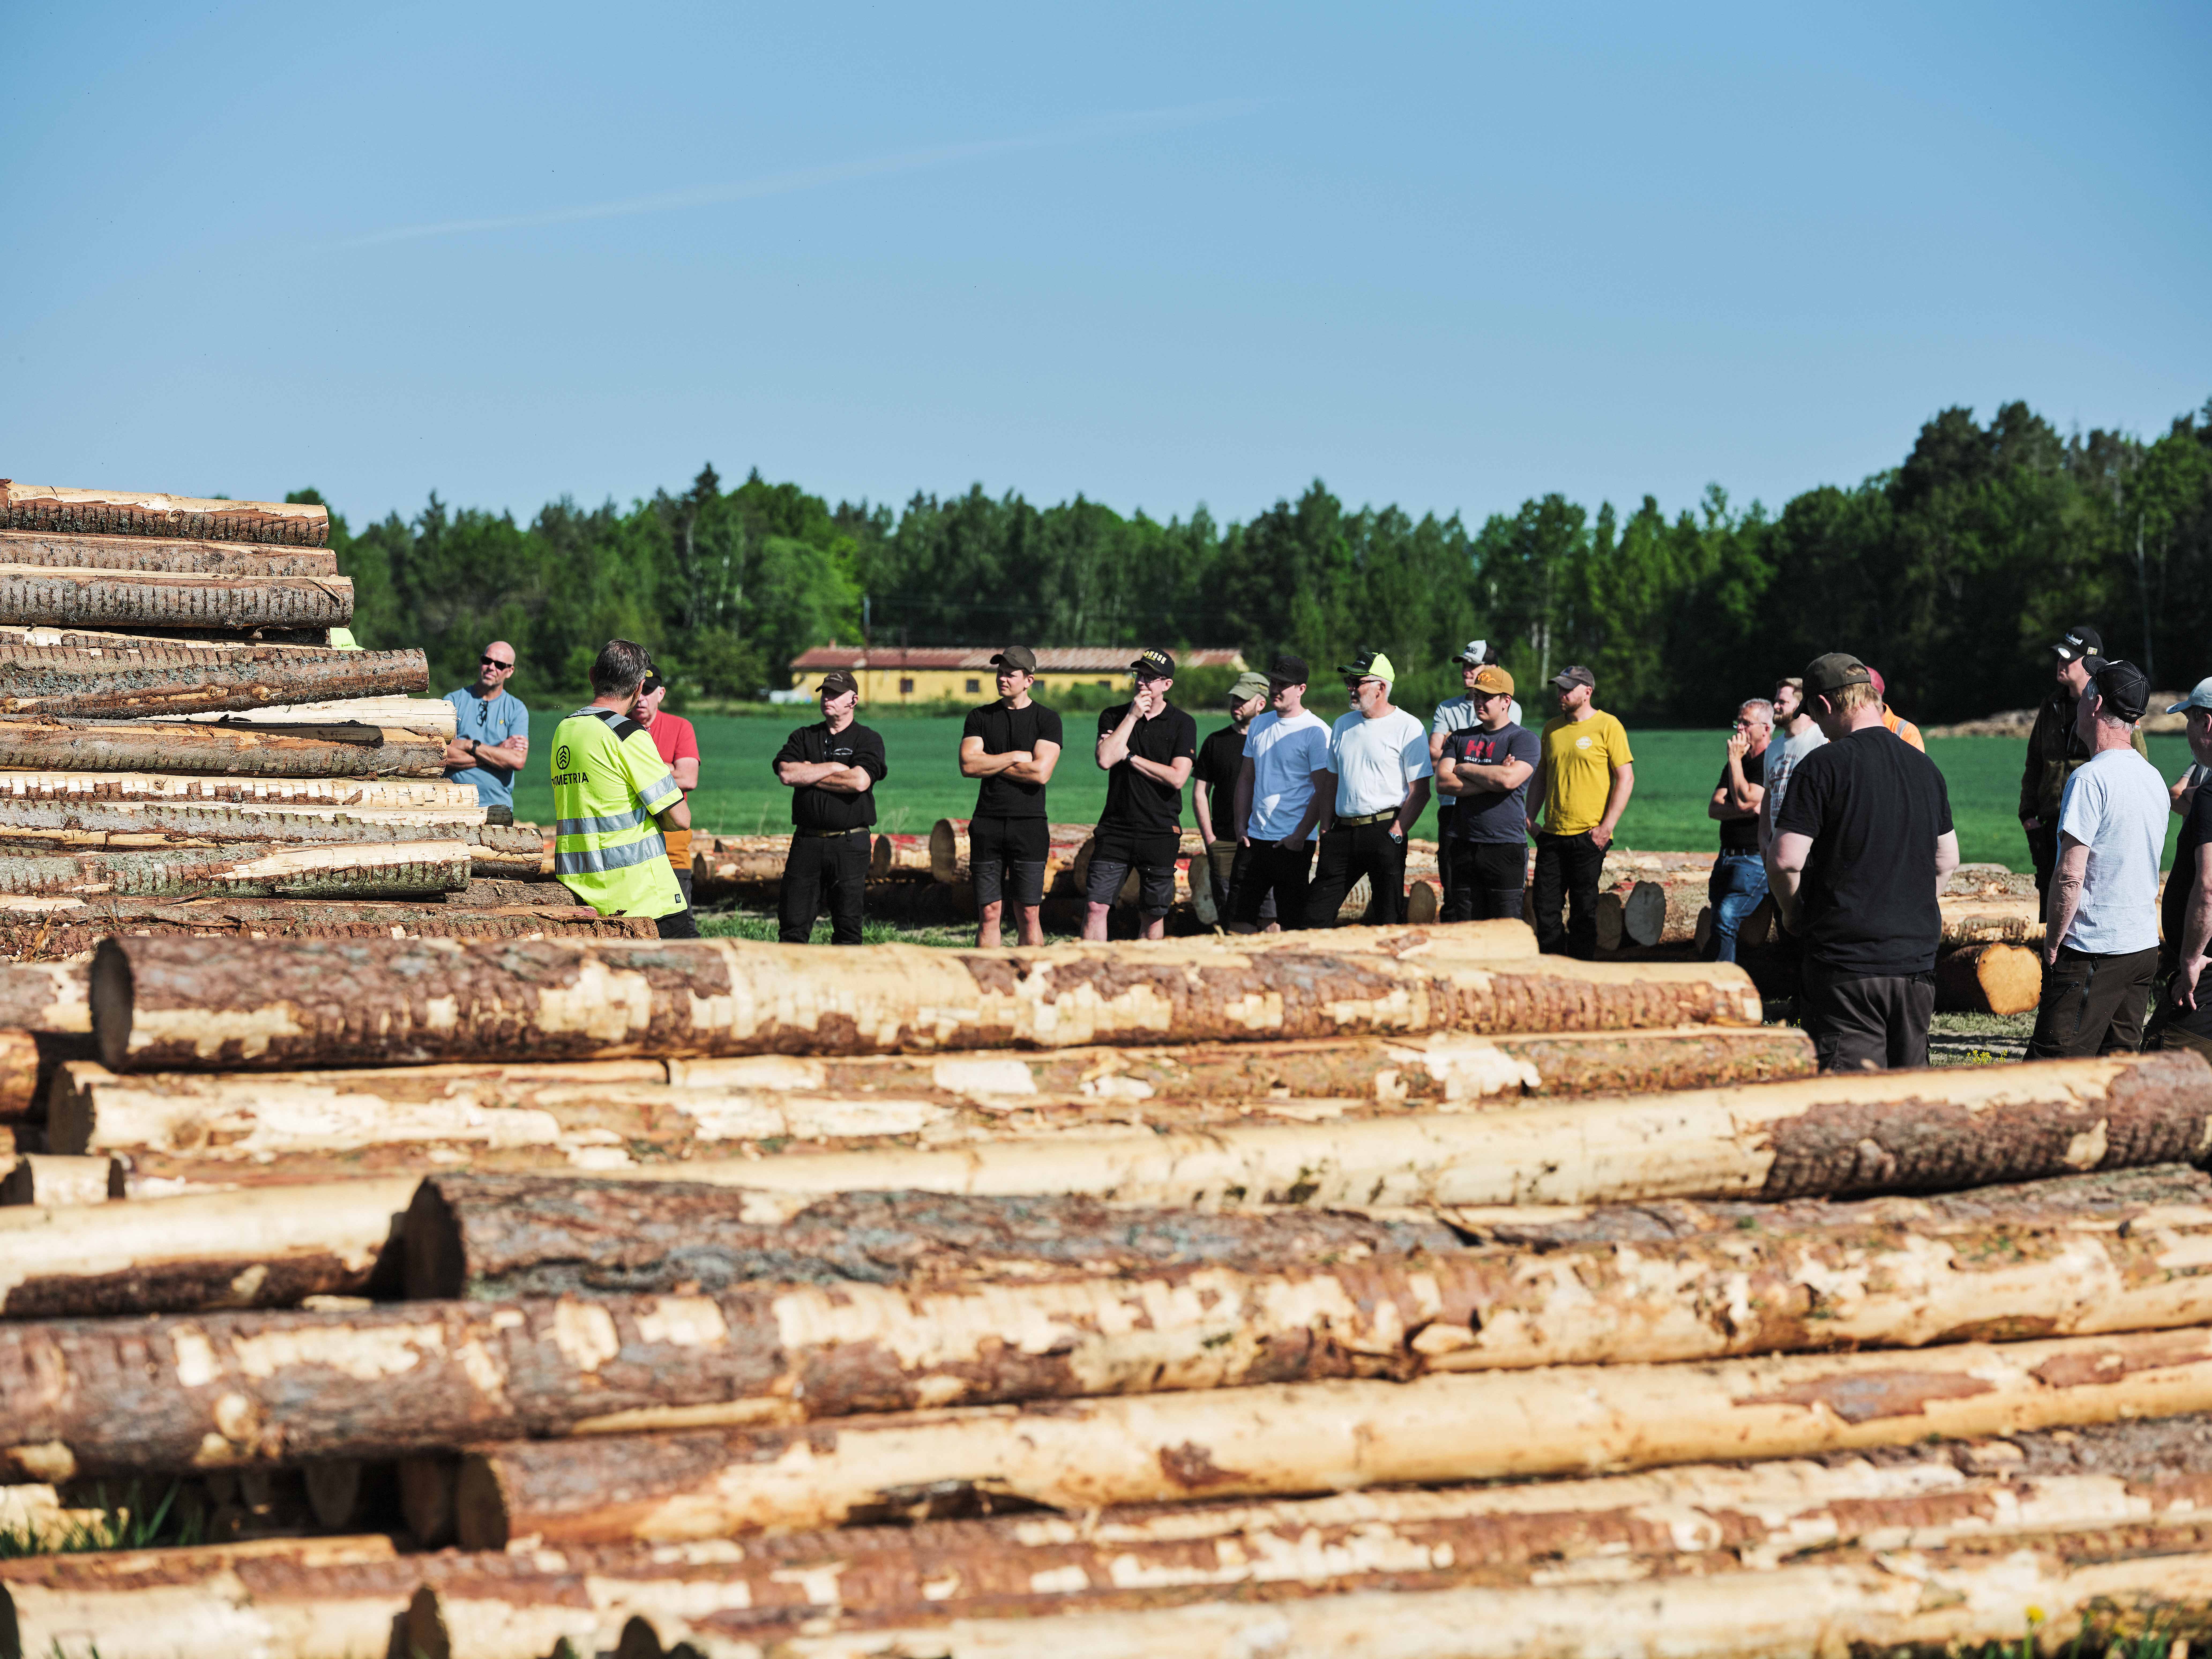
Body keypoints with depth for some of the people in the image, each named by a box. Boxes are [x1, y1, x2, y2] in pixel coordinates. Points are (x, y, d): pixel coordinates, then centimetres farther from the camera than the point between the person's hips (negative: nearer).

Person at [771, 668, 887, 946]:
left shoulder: (868, 740, 6)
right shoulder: (803, 737, 16)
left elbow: (859, 782, -13)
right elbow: (786, 774, -3)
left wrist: (809, 775, -3)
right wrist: (834, 768, -5)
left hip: (850, 844, -2)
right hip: (807, 840, 3)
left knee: (848, 928, -1)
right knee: (793, 924, -1)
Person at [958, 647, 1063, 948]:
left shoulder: (1047, 720, 2)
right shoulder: (980, 717, 10)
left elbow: (1041, 773, -11)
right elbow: (968, 765, -4)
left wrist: (990, 764, -4)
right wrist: (1015, 758, -6)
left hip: (1029, 824, -2)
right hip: (988, 823, 2)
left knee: (1029, 914, -2)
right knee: (989, 913, 1)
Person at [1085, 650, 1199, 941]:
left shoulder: (1182, 723, 1)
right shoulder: (1114, 717, 7)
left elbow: (1177, 778, -11)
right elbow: (1105, 760, -10)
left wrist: (1129, 755, -8)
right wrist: (1132, 716, -9)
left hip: (1160, 832, -1)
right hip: (1116, 827, 1)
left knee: (1153, 915, 6)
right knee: (1095, 906, -7)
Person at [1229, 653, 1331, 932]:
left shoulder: (1316, 732, -8)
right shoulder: (1260, 725, 13)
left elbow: (1323, 791, -10)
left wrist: (1299, 836, -14)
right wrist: (1241, 826, 8)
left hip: (1293, 843, -6)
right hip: (1254, 838, 6)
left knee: (1291, 924, -2)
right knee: (1239, 918, 5)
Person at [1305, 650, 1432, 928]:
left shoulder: (1408, 728, -5)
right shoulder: (1343, 725, 15)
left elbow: (1420, 792, -7)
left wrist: (1395, 835, -14)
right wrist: (1326, 830, 11)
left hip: (1384, 829, -6)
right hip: (1343, 831, 6)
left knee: (1389, 920, -3)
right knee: (1315, 915, 1)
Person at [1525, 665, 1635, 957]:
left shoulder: (1608, 726, -5)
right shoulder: (1552, 728, 13)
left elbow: (1626, 779, -7)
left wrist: (1606, 827, -13)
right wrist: (1530, 820, 8)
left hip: (1588, 837, -5)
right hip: (1552, 835, 5)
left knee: (1583, 911, 0)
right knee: (1545, 908, 3)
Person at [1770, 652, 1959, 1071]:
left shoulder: (1823, 766, -11)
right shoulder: (1925, 768, 11)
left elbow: (1784, 860, -15)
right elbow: (1947, 859, 20)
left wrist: (1792, 912, 3)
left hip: (1846, 962, -6)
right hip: (1917, 963, 6)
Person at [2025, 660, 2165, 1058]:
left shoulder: (2091, 779, -15)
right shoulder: (2154, 779, 12)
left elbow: (2070, 877, -19)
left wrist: (2052, 944, -9)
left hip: (2093, 953, -9)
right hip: (2145, 948, 9)